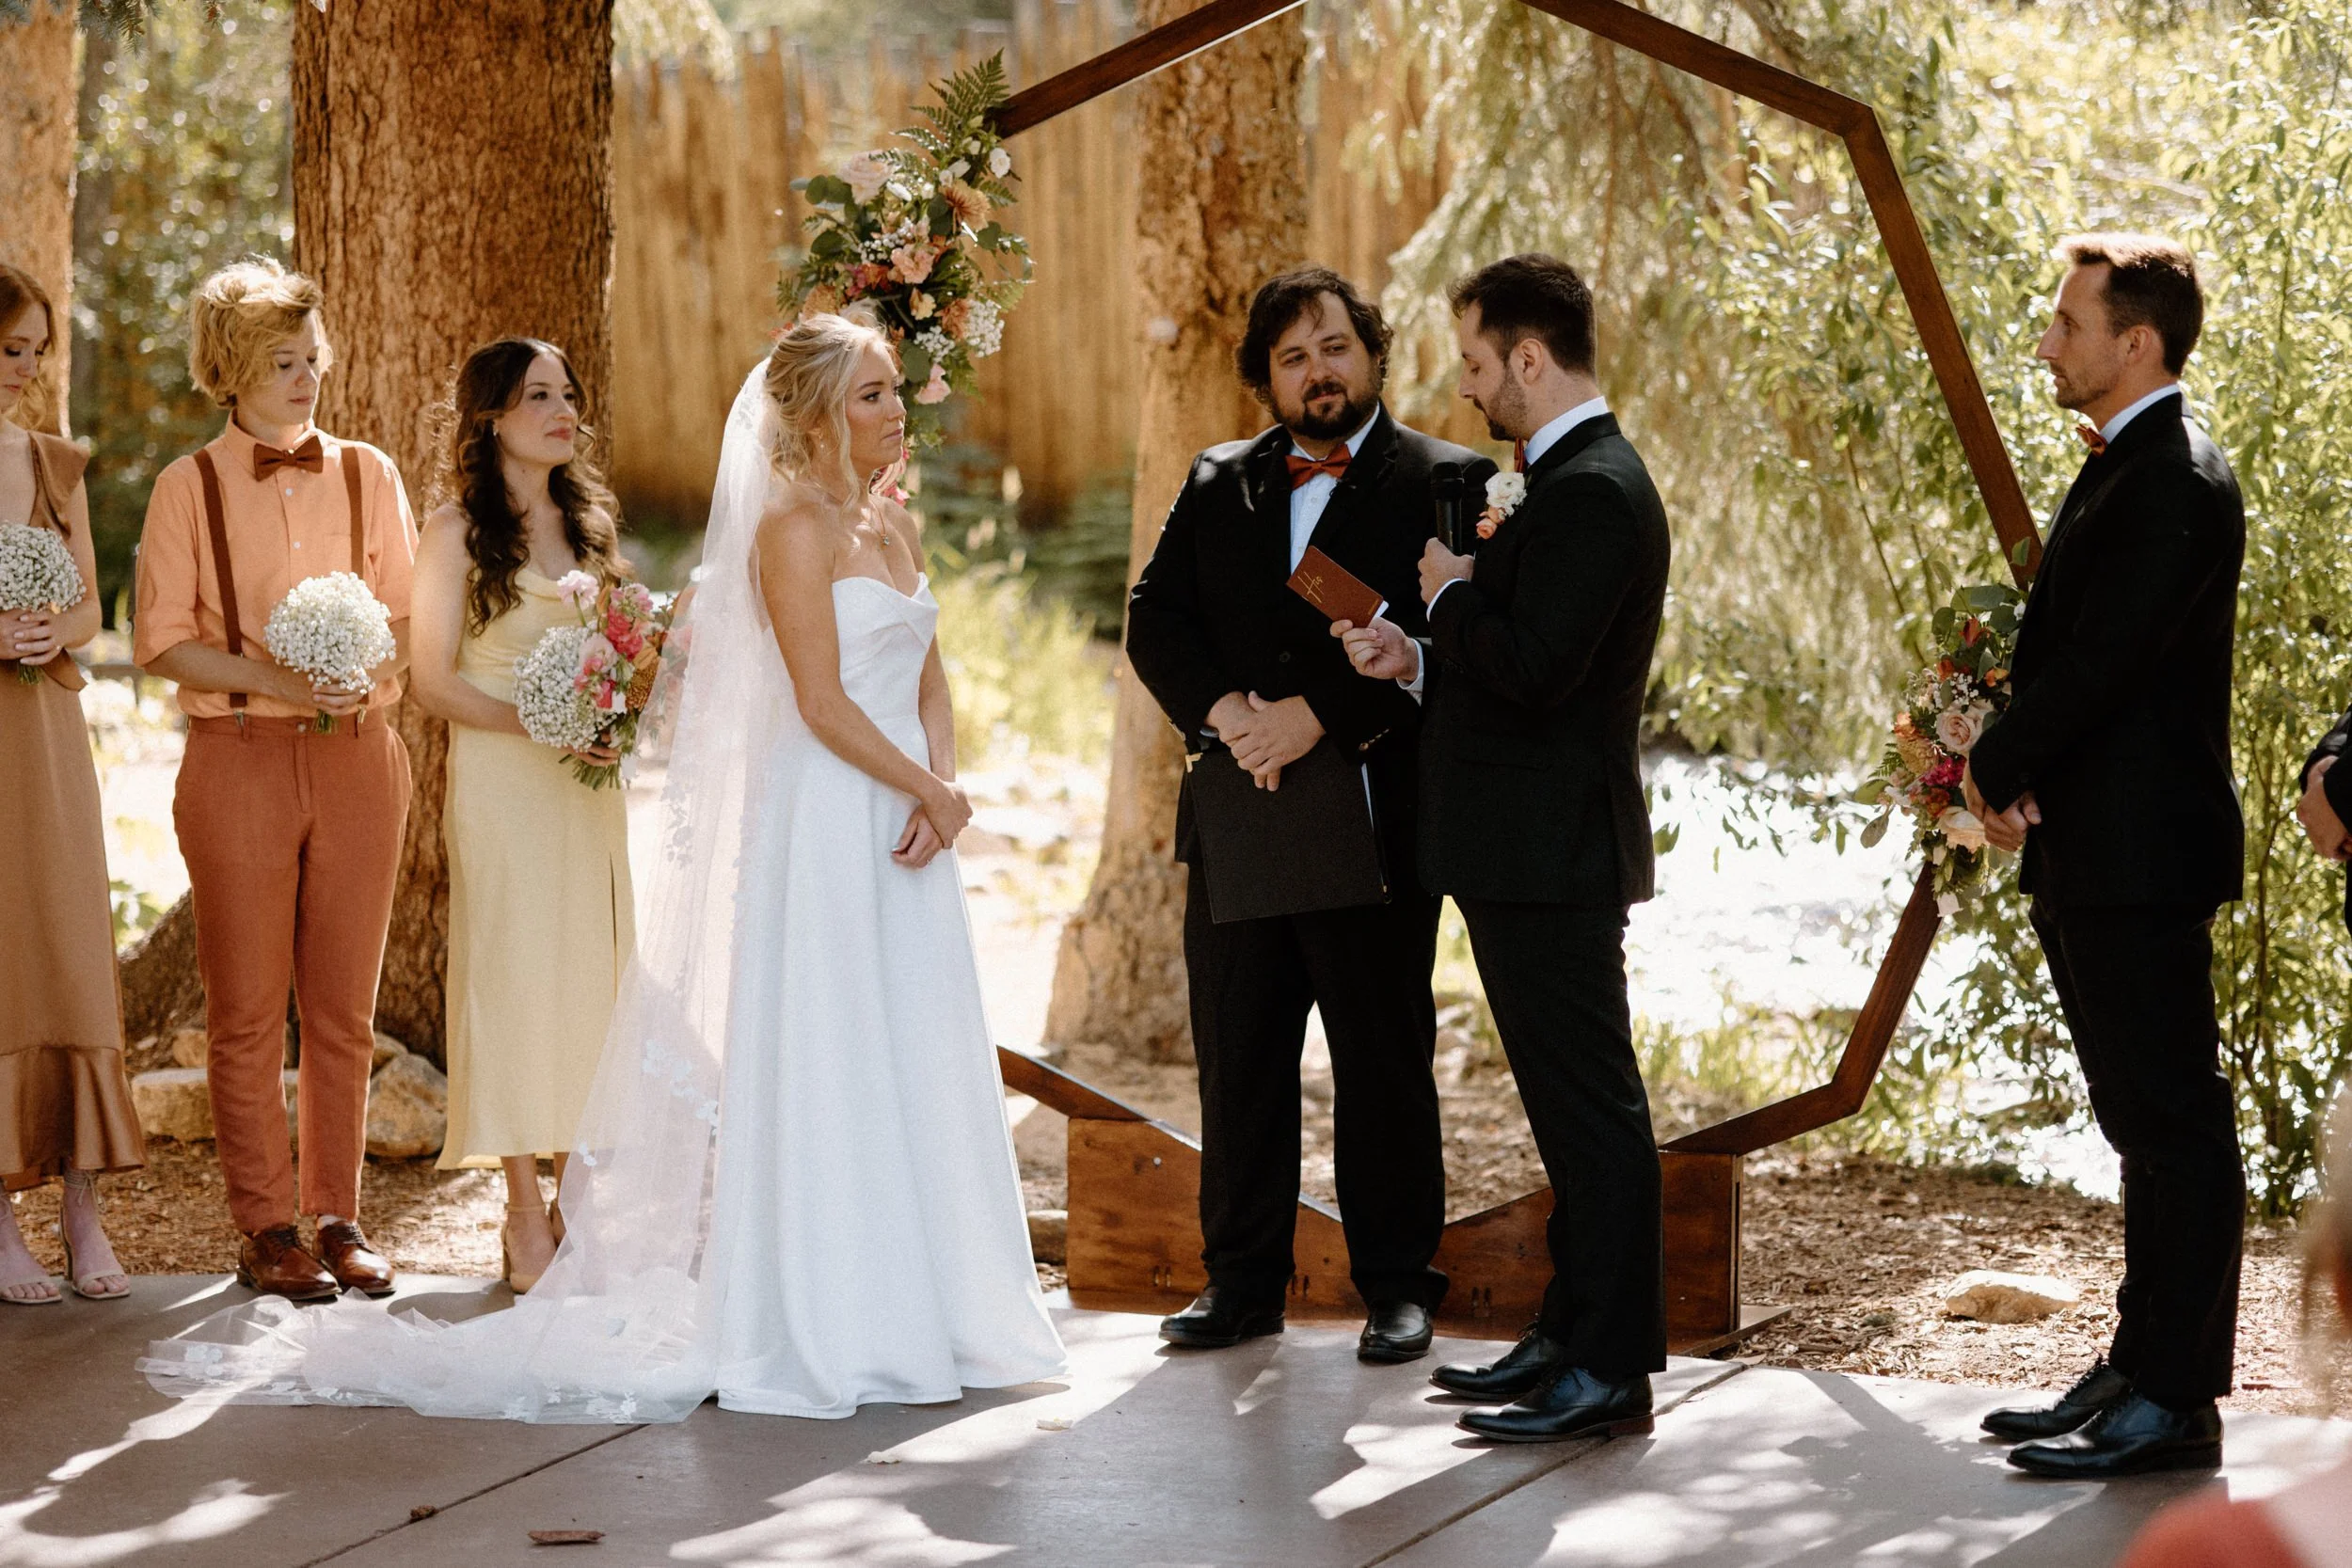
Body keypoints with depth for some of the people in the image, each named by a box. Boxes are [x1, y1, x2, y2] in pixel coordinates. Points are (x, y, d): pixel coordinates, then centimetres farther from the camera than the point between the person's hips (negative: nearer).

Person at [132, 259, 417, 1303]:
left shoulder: (366, 474, 8)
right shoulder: (189, 488, 1)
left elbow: (406, 619, 10)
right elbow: (160, 640, -2)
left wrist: (367, 673, -12)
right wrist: (272, 679, -15)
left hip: (356, 755, 2)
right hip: (238, 758, -2)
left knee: (344, 1007, 6)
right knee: (247, 1009, 1)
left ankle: (338, 1218, 14)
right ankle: (266, 1228, 8)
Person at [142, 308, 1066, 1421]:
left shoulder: (895, 526, 15)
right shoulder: (792, 526, -10)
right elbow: (822, 704, -16)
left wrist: (940, 792, -1)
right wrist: (927, 791, -9)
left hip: (901, 833, 8)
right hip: (822, 825, -8)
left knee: (911, 1068, 8)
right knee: (817, 1068, -5)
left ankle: (908, 1310, 15)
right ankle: (810, 1327, -1)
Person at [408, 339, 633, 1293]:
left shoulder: (589, 522, 13)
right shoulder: (457, 530, -4)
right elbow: (432, 680, -7)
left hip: (589, 781, 6)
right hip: (499, 778, -6)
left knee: (587, 974, 5)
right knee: (515, 974, -5)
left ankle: (573, 1201, 11)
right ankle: (525, 1217, -1)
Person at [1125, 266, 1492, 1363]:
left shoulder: (1442, 484, -2)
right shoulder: (1219, 486, 13)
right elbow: (1155, 618, 5)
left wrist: (1318, 717, -20)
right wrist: (1224, 711, -13)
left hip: (1374, 826, -4)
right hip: (1237, 821, 4)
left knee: (1385, 1065, 4)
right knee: (1238, 1060, 9)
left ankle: (1398, 1284, 13)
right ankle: (1243, 1282, 17)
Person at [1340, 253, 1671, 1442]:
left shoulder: (1592, 492, -18)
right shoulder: (1569, 480, 16)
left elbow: (1533, 669, -26)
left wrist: (1450, 597, -9)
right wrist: (1418, 659, 8)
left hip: (1554, 852, -11)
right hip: (1531, 851, 11)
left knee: (1590, 1106, -6)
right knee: (1570, 1105, 16)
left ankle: (1611, 1370, -3)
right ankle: (1571, 1333, 25)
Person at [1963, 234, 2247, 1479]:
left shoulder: (2176, 481, -16)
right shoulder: (2117, 470, 17)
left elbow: (2101, 662, -21)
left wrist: (1996, 769, -7)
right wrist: (2011, 772, 1)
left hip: (2142, 855, -10)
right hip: (2090, 856, 10)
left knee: (2173, 1128, -6)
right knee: (2145, 1128, 15)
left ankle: (2177, 1400, -3)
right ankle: (2141, 1369, 23)